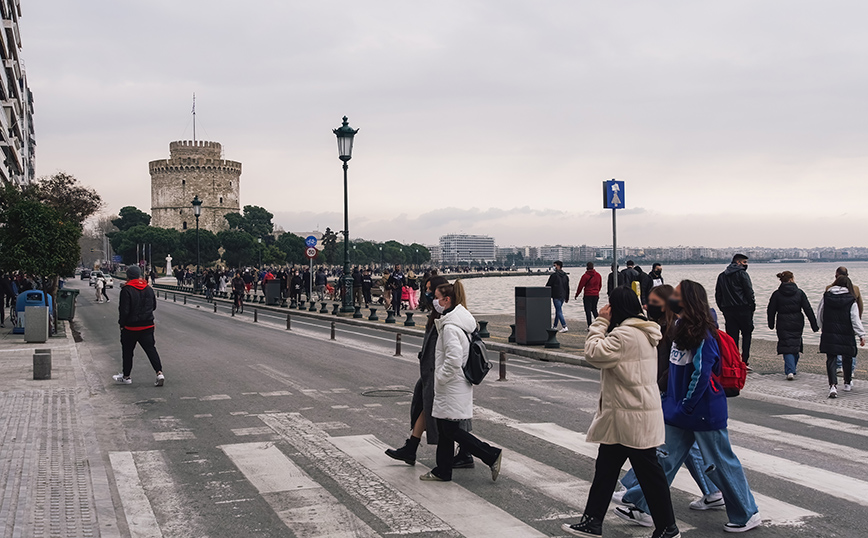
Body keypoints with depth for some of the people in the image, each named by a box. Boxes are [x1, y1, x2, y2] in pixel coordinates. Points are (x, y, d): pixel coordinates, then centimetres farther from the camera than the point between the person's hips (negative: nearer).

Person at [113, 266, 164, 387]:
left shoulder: (127, 290, -14)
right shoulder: (149, 289, 5)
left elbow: (124, 310, -15)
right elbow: (154, 306, 15)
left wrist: (121, 324, -2)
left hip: (130, 327, -4)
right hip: (147, 326, 4)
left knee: (127, 351, 11)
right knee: (151, 349, 3)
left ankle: (126, 376, 21)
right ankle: (159, 373, -12)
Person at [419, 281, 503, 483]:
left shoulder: (450, 327, -21)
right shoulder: (462, 320, 10)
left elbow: (454, 358, -30)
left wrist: (441, 377, -16)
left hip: (452, 388, -10)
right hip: (452, 386, 10)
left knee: (451, 430, -3)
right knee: (444, 429, 14)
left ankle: (492, 455, 0)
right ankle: (442, 471, 21)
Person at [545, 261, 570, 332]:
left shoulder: (554, 275, -12)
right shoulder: (565, 276, 12)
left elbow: (548, 286, -6)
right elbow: (567, 288, 17)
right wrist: (567, 297, 22)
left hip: (556, 296, -8)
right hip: (562, 296, 8)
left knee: (559, 311, -9)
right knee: (558, 310, 18)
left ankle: (564, 327, -19)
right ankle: (555, 326, 27)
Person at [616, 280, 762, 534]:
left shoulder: (703, 336, -20)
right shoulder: (680, 329, 7)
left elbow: (701, 375, -22)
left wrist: (685, 408, -18)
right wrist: (668, 400, 14)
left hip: (704, 412, -8)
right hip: (680, 410, 8)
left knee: (721, 463, 4)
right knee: (664, 458, 9)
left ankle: (748, 515, 19)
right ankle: (644, 508, 16)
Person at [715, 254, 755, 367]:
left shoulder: (721, 276, 13)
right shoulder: (742, 273, -6)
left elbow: (718, 295, 13)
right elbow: (749, 292, -10)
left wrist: (723, 308, 16)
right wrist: (752, 306, -1)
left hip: (728, 310, 5)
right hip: (743, 309, -5)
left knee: (732, 337, 7)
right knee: (746, 334, 6)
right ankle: (744, 361, -1)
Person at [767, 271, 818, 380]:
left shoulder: (777, 294, -3)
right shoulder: (799, 293, -2)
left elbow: (771, 311, 1)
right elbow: (808, 310, -2)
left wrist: (771, 324, 14)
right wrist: (814, 325, 2)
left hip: (783, 324, -1)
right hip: (797, 324, 1)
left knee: (787, 347, 0)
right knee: (796, 344, 19)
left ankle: (790, 371, -15)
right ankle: (793, 367, 32)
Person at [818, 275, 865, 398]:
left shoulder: (826, 297, 0)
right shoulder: (851, 301, -8)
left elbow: (819, 316, 8)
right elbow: (855, 320, -9)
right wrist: (861, 335, -3)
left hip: (829, 335, 1)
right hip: (846, 336, -1)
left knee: (831, 359, 1)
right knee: (847, 359, 17)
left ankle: (833, 385, -15)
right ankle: (848, 383, 31)